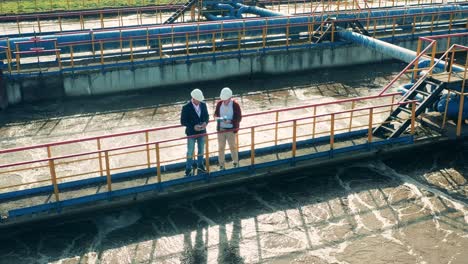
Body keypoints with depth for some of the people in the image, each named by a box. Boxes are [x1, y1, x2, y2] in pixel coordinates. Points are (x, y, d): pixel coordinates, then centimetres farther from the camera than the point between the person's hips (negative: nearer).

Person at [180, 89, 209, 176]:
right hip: (191, 133, -4)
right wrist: (193, 126, -25)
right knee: (190, 152, 8)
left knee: (201, 150, 19)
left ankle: (200, 166, 38)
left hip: (202, 132, 4)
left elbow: (206, 116, 7)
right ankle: (188, 169, 23)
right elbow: (183, 122, -14)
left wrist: (205, 122, -15)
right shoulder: (186, 107, -18)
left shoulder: (203, 105, -6)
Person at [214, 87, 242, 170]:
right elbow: (216, 114, 9)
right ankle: (221, 165, 22)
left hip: (231, 130, -3)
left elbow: (239, 118, -10)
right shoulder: (219, 104, -3)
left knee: (232, 147, 9)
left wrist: (230, 121, -25)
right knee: (221, 148, 10)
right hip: (220, 129, 3)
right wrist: (218, 118, -14)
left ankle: (236, 163, 29)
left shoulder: (235, 105, -14)